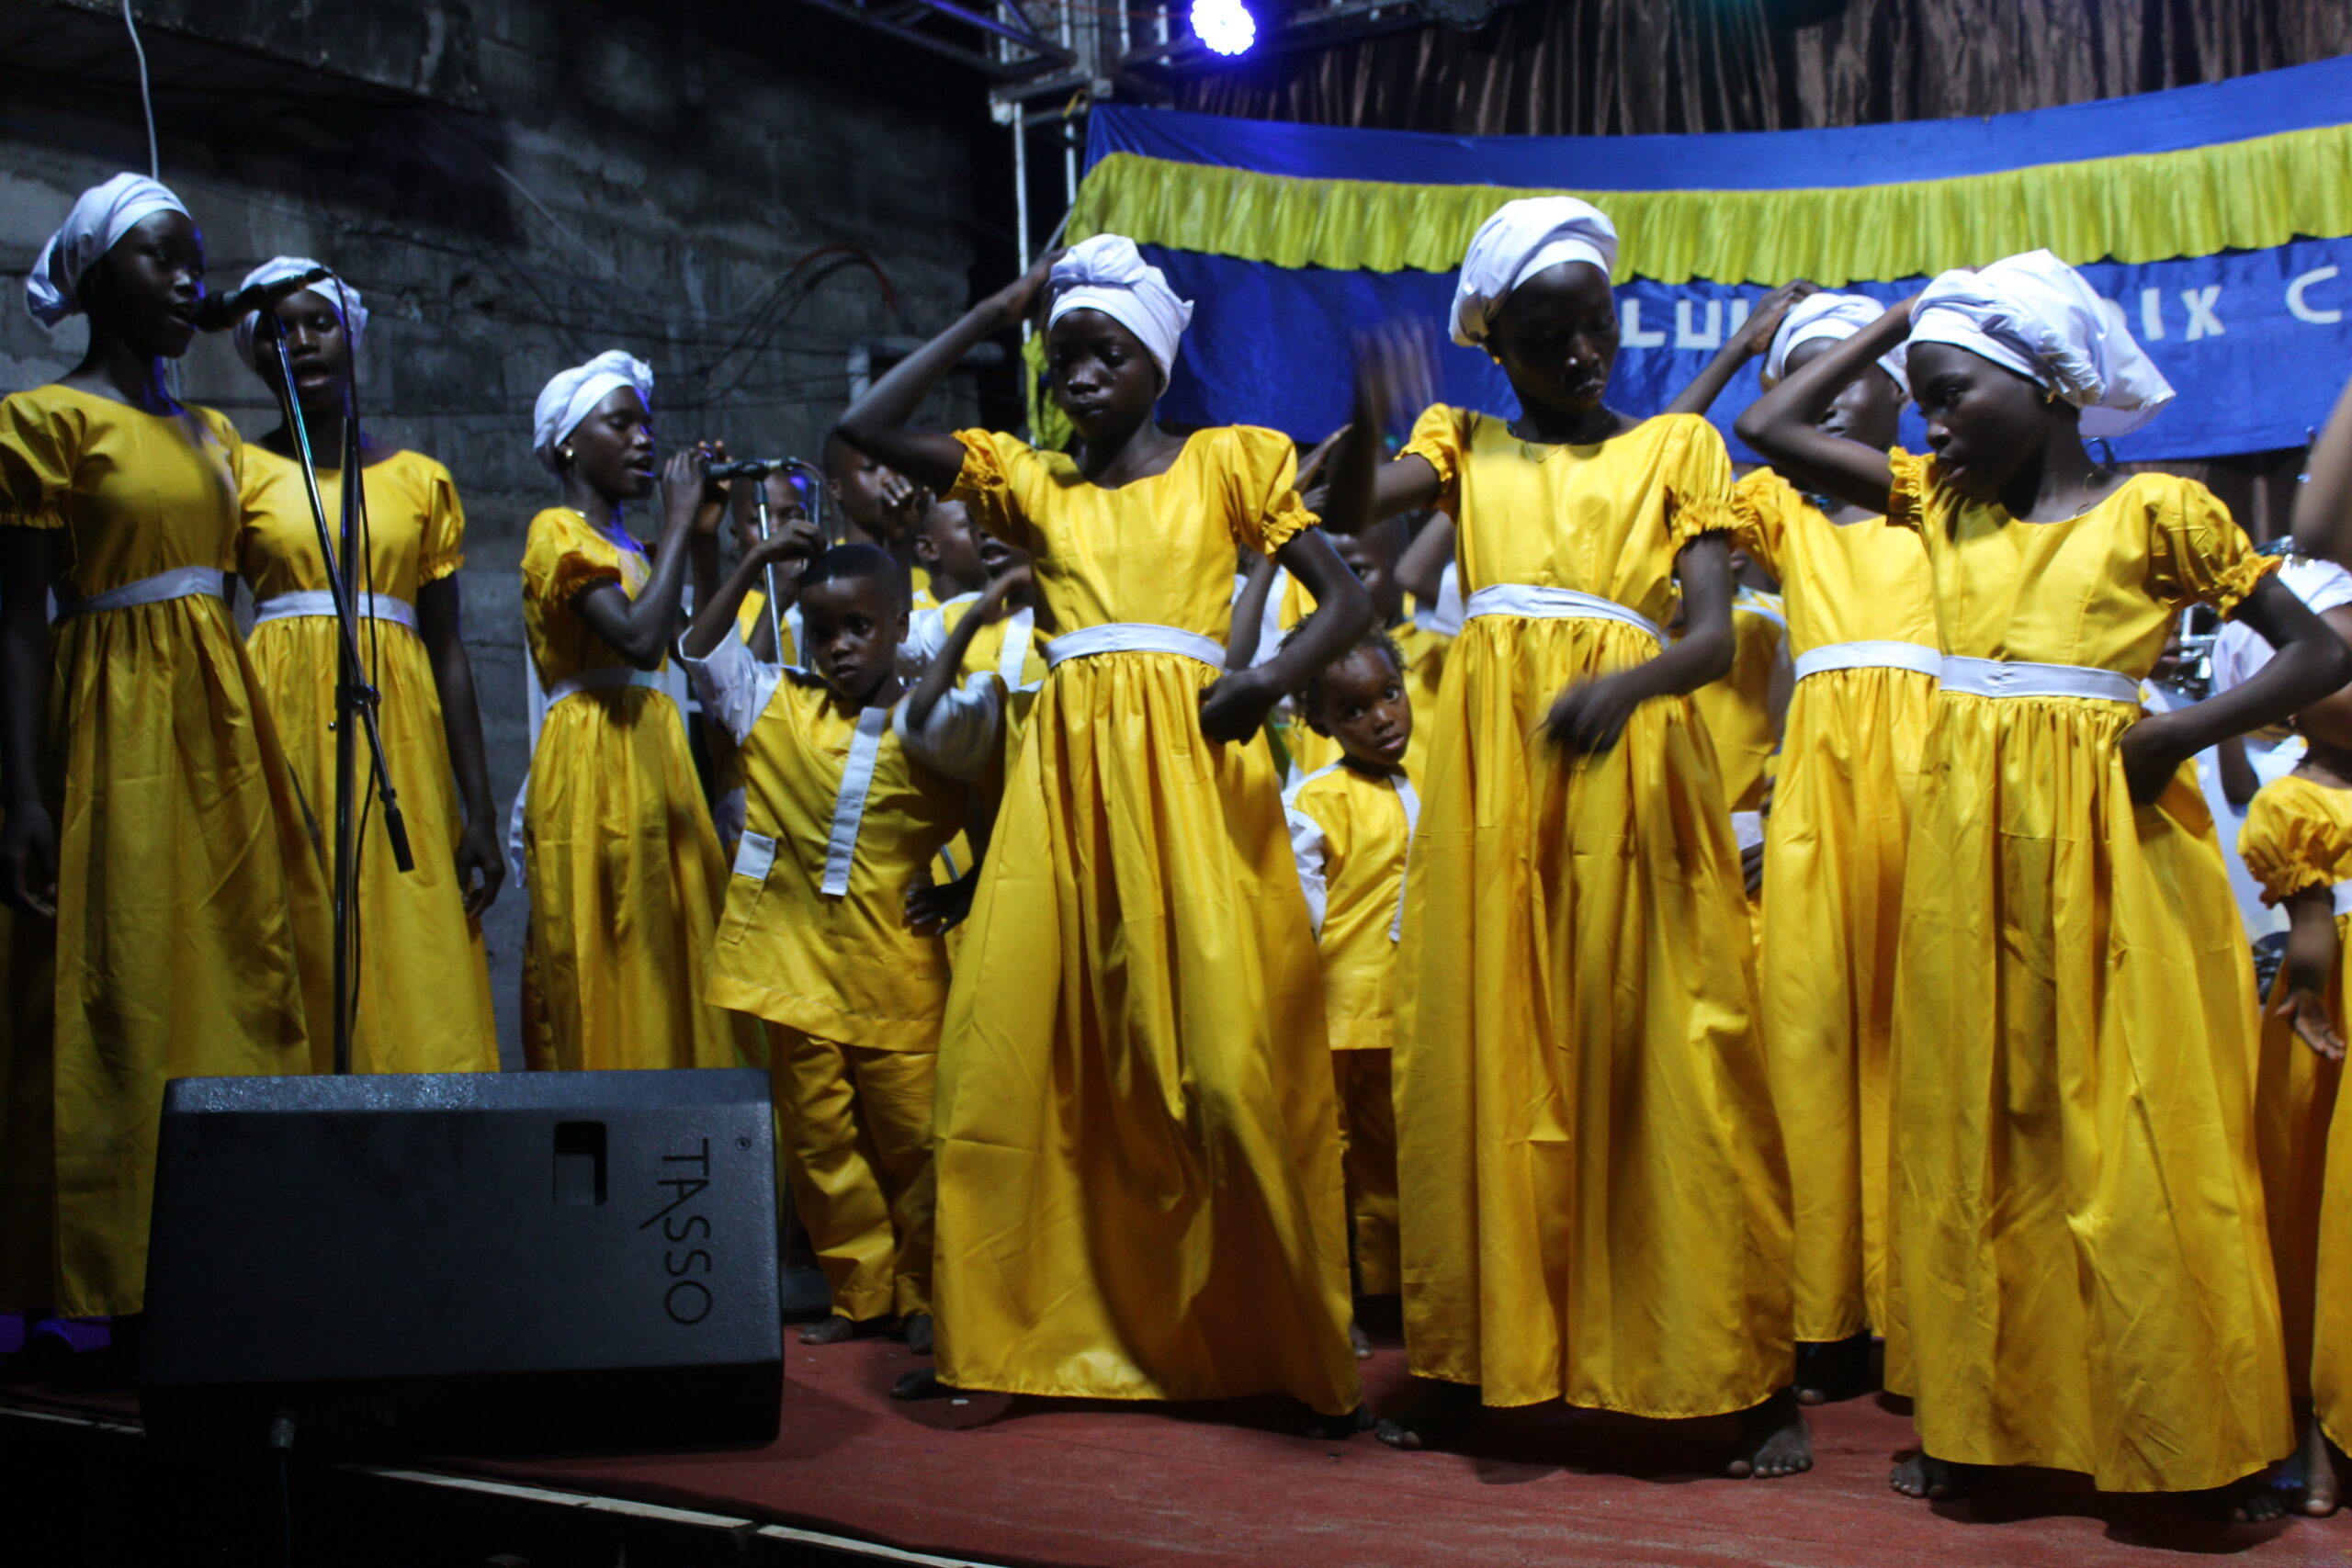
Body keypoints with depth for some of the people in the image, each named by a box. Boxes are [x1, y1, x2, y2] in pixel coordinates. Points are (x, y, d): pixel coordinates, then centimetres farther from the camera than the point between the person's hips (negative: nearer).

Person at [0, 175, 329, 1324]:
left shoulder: (214, 439, 18)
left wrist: (261, 757, 12)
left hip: (226, 725, 7)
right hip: (118, 725, -7)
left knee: (244, 990, 5)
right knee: (116, 1003, -6)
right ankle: (100, 1288, 2)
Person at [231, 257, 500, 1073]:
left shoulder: (420, 480, 14)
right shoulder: (240, 472, 9)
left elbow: (448, 649, 12)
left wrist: (479, 813, 6)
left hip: (401, 736, 2)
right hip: (283, 729, -2)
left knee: (416, 972, -3)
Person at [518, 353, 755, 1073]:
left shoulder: (625, 545, 21)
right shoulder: (558, 531, -3)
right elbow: (640, 639, -20)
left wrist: (703, 536, 11)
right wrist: (678, 523, -10)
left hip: (652, 764, 8)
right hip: (594, 764, -8)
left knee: (671, 961, 3)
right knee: (611, 968, -9)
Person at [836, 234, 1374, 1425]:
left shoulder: (1227, 462, 11)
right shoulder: (1029, 482, 19)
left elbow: (1349, 598, 3)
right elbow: (866, 428, 11)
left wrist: (1270, 680, -17)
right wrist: (990, 316, 12)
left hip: (1188, 758, -3)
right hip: (1064, 767, 4)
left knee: (1218, 1048, -11)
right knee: (1021, 1049, -1)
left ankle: (1266, 1342, 1)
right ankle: (1033, 1330, 11)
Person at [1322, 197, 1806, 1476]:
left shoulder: (1676, 446, 11)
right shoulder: (1465, 448, 16)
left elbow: (1713, 635, -3)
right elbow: (1345, 514, -4)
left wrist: (1623, 687, -24)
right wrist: (1366, 420, -25)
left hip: (1631, 755, -2)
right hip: (1488, 763, 2)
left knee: (1666, 1055, -4)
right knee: (1483, 1054, 2)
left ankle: (1756, 1379, 3)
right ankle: (1473, 1356, 12)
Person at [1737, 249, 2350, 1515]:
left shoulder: (2155, 511, -2)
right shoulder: (1941, 499, 11)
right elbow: (1770, 428, 11)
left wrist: (2181, 731, -15)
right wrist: (1898, 317, 11)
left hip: (2110, 837, -4)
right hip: (1974, 833, 5)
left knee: (2135, 1130, -1)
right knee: (1978, 1134, 7)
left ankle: (2204, 1438, 11)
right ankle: (1983, 1416, 17)